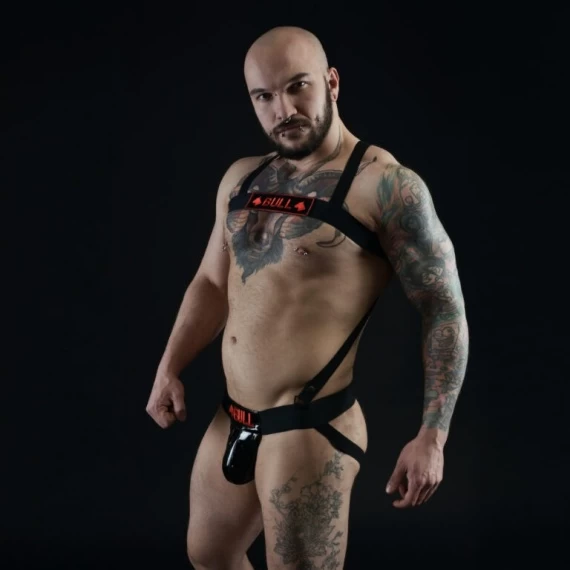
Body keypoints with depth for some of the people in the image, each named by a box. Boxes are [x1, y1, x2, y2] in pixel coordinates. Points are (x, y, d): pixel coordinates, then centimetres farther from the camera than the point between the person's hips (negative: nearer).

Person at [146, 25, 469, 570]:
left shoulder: (386, 185, -13)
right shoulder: (241, 178, 10)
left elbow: (444, 308, -14)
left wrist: (431, 436, -18)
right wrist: (169, 369, 11)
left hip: (309, 427, -8)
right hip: (231, 420, 8)